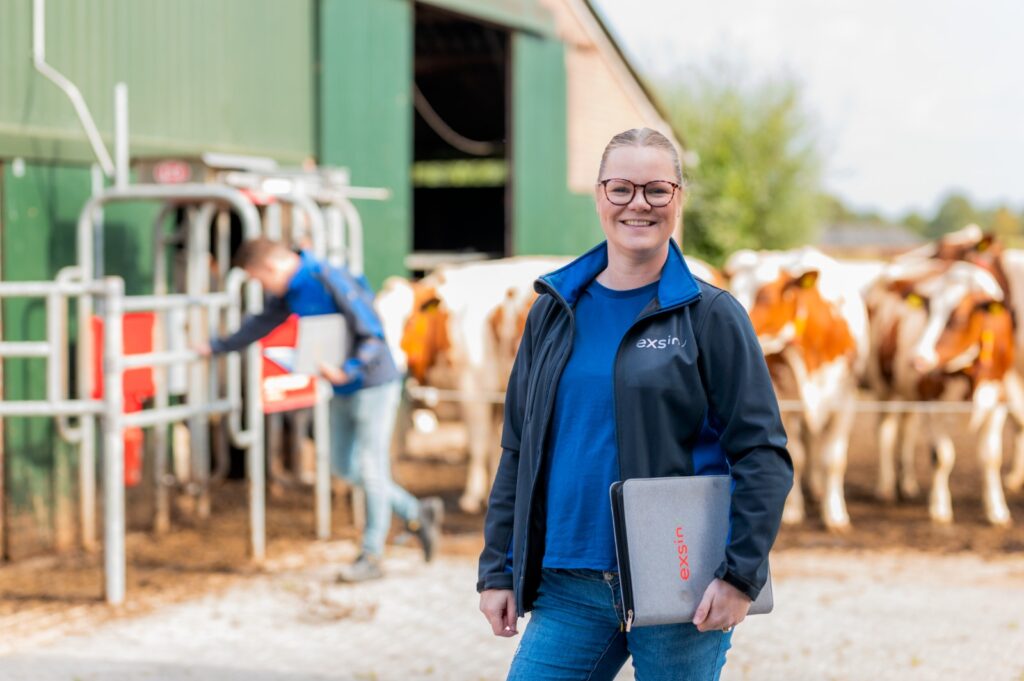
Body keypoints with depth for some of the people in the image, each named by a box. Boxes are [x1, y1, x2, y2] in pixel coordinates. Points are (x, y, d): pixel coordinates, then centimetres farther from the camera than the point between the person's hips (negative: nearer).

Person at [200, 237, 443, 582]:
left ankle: (371, 557, 5)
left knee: (371, 470, -3)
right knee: (344, 466, 10)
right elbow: (261, 323, 21)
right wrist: (218, 347, 27)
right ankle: (417, 513, 21)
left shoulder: (331, 281, -23)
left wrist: (346, 371, -34)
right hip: (343, 390, 9)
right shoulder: (288, 290, 4)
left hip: (374, 384, -9)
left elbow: (374, 336, -23)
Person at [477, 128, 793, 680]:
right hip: (568, 590, 4)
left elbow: (763, 455, -5)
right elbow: (519, 452, 14)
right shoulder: (554, 313, 11)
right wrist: (498, 571, 9)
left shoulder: (711, 316, -1)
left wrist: (741, 574, -13)